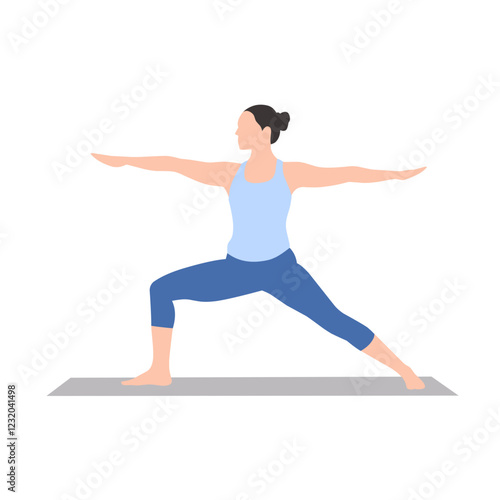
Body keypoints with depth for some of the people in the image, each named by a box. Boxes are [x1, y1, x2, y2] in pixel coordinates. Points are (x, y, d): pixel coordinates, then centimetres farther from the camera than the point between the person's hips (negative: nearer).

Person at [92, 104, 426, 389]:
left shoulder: (291, 173, -7)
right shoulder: (231, 173, 0)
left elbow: (347, 174, -8)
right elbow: (174, 164, 3)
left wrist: (395, 174, -16)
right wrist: (123, 160, 7)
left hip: (281, 268, -3)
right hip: (238, 270, 3)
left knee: (337, 322, -10)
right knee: (161, 289, -4)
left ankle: (406, 372, 7)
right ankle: (160, 371, 6)